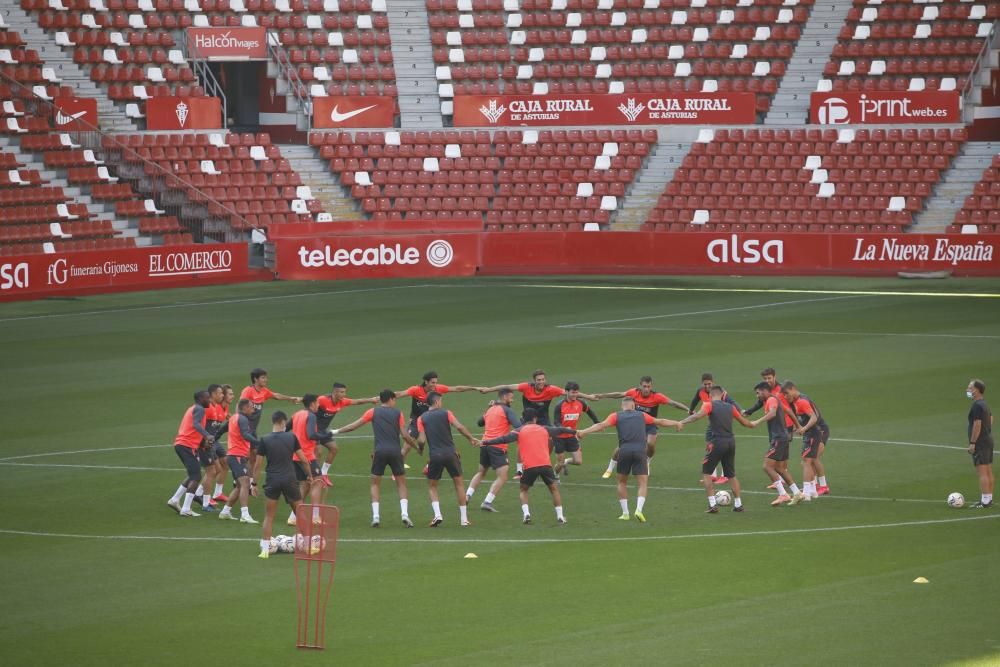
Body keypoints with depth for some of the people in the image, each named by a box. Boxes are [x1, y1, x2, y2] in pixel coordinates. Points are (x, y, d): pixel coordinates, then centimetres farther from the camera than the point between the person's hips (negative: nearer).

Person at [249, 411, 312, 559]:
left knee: (269, 517, 8)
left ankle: (265, 549, 1)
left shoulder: (264, 440, -2)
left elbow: (257, 465, -2)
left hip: (272, 481, 0)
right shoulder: (291, 437, -1)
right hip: (289, 480, 0)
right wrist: (309, 474, 17)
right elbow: (302, 459, 2)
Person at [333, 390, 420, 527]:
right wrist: (416, 445, 17)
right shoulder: (397, 413, 7)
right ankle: (405, 514, -4)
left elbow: (355, 425, 6)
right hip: (395, 451, 0)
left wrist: (337, 431, 17)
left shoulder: (374, 412, 7)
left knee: (375, 484, 12)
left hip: (380, 451, 0)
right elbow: (405, 435, 2)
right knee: (401, 483, 11)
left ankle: (376, 516, 0)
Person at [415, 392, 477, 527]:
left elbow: (422, 440, -4)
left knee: (432, 486, 16)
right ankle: (464, 518, 13)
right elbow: (459, 427, -10)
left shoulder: (421, 418, 4)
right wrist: (471, 438, 2)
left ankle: (437, 515, -5)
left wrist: (417, 440, 18)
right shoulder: (446, 413, 3)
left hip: (435, 456, 0)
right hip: (450, 453, 0)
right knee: (459, 484, 14)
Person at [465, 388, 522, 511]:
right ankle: (487, 502, -16)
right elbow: (518, 426, -18)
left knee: (481, 472, 27)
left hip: (484, 444, 8)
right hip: (497, 447, -8)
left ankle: (467, 495, 16)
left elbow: (480, 422, 35)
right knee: (502, 477, -7)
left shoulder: (490, 410, 17)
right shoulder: (506, 410, -4)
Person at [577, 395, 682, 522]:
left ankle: (625, 513, 14)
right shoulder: (641, 415, 19)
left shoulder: (616, 416, 12)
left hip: (624, 451, 0)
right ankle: (639, 509, -15)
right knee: (643, 484, 5)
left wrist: (583, 432, -8)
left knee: (622, 482, 18)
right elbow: (660, 422, 30)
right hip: (640, 451, 0)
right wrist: (676, 423, 46)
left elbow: (602, 425, -4)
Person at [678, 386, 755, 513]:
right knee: (731, 474, 19)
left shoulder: (709, 405, -3)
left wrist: (682, 422, -30)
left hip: (717, 443, -5)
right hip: (731, 441, 5)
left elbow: (698, 415, -23)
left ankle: (712, 505, -2)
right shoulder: (730, 407, 13)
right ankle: (738, 504, 19)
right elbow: (744, 421, 26)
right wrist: (752, 425, 48)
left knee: (706, 472, 7)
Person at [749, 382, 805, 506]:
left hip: (778, 439, -10)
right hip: (784, 437, 10)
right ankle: (797, 494, 16)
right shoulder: (773, 400, 19)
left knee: (767, 467, -11)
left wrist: (758, 422, -40)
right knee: (780, 469, 16)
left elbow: (772, 413, -31)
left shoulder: (772, 400, -11)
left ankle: (783, 495, -14)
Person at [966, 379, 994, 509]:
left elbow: (977, 425, -22)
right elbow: (991, 419, 23)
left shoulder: (977, 406, -17)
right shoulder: (985, 404, 13)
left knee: (982, 472, -10)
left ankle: (984, 501, -11)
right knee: (988, 471, 12)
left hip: (980, 443, -10)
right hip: (988, 439, 10)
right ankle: (989, 499, 16)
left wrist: (972, 443, -20)